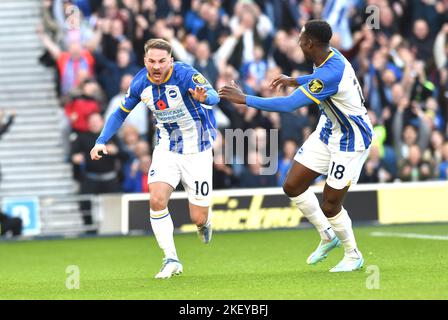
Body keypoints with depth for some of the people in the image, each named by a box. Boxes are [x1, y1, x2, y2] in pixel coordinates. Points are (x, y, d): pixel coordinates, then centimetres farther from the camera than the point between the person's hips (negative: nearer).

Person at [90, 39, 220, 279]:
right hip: (166, 149, 3)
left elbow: (214, 96, -42)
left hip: (197, 152, -3)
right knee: (157, 200, -22)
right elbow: (122, 112, 7)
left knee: (198, 218, -2)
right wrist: (101, 141, -4)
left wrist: (204, 97, -66)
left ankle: (205, 222, 38)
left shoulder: (185, 75, -25)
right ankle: (171, 260, -9)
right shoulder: (140, 83, -10)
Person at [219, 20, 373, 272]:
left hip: (350, 142, -9)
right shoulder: (330, 56, -4)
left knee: (330, 206, -4)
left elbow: (289, 105, -33)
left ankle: (353, 256, 21)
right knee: (293, 186, 6)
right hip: (328, 132, 9)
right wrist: (293, 81, 16)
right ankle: (328, 236, 24)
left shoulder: (331, 73, -33)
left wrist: (244, 99, -27)